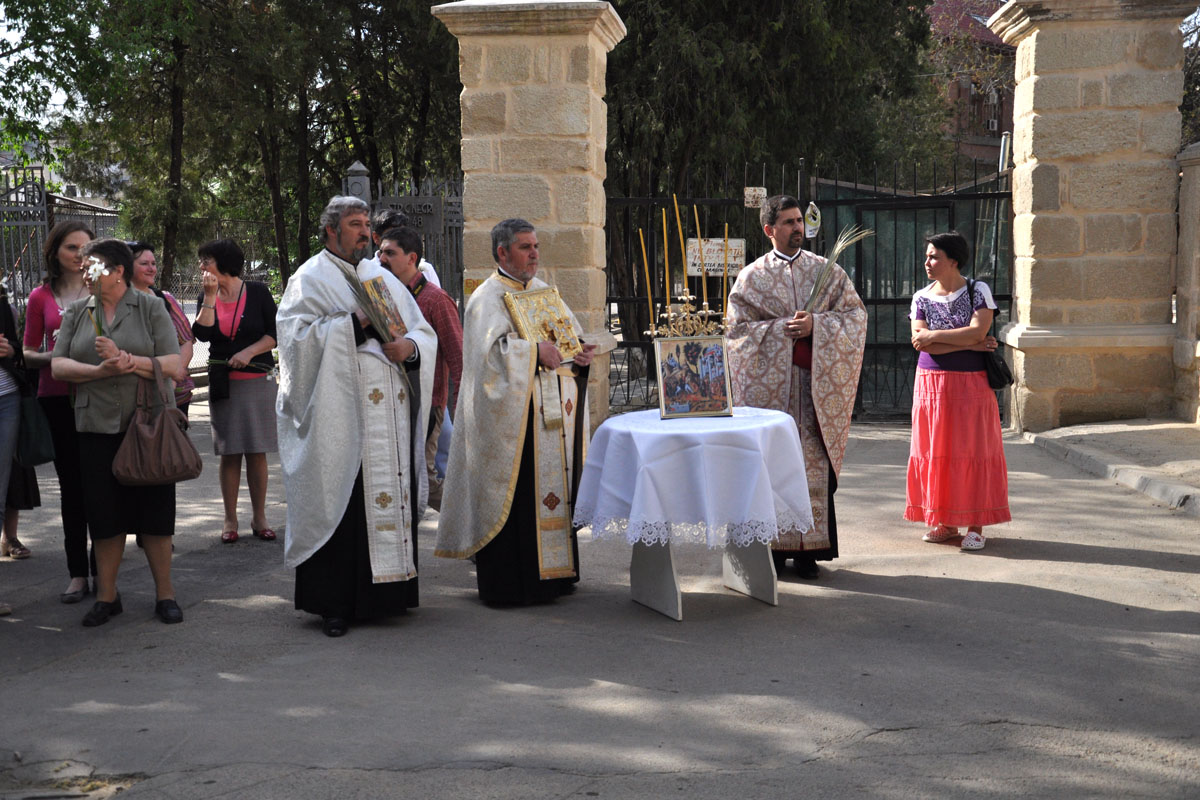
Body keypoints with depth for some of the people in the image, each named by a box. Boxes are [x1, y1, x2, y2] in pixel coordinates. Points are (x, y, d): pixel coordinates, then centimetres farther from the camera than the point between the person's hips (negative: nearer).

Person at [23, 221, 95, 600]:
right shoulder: (41, 297, 8)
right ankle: (78, 573, 15)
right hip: (57, 398, 1)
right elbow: (28, 352, 10)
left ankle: (102, 571, 8)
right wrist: (54, 359, -11)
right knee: (70, 484, 7)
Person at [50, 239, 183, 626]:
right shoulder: (76, 313, 10)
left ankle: (164, 592, 14)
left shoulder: (150, 309, 1)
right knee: (104, 513, 6)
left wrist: (126, 360, -20)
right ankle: (106, 596, 19)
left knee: (154, 507, 2)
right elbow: (58, 366, 2)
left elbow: (174, 364, -8)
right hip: (96, 428, 2)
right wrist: (99, 370, -15)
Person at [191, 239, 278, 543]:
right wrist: (210, 297, -11)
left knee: (257, 451, 0)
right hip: (222, 382, 2)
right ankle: (230, 520, 8)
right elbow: (202, 333, -8)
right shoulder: (206, 298, 8)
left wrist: (248, 352, -13)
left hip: (258, 379, -2)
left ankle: (259, 518, 7)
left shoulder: (257, 292, 0)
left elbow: (274, 333, -1)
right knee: (229, 453, 2)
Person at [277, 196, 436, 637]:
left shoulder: (382, 278, 19)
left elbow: (425, 332, 16)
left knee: (394, 495, 5)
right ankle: (334, 604, 2)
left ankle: (388, 590, 14)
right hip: (341, 414, -6)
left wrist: (410, 345, -6)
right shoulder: (310, 280, 2)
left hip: (391, 412, 6)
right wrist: (355, 323, -16)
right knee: (341, 501, -5)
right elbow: (297, 336, -12)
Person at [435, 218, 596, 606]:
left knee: (555, 486, 8)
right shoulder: (488, 297, -5)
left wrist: (583, 352, 0)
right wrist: (535, 351, -22)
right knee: (515, 495, -7)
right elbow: (491, 350, -18)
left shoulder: (544, 292, 18)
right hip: (512, 418, -7)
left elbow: (572, 333, 20)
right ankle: (510, 583, -1)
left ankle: (551, 571, 17)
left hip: (554, 413, 7)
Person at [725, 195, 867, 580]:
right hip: (769, 384, -1)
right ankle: (773, 547, 7)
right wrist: (782, 328, -11)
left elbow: (855, 313, 4)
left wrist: (815, 324, -11)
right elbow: (736, 327, 0)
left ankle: (809, 550, 3)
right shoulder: (751, 277, 7)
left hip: (815, 384, 1)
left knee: (814, 464, -3)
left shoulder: (826, 270, 10)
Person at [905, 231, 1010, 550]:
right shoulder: (921, 298, 6)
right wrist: (969, 344, -13)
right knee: (936, 450, 3)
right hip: (932, 383, 3)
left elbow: (978, 330, -15)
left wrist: (934, 335, -12)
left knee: (973, 449, -2)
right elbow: (921, 343, -7)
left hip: (971, 383, -3)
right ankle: (945, 522, 12)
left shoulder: (978, 291, -1)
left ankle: (975, 525, 4)